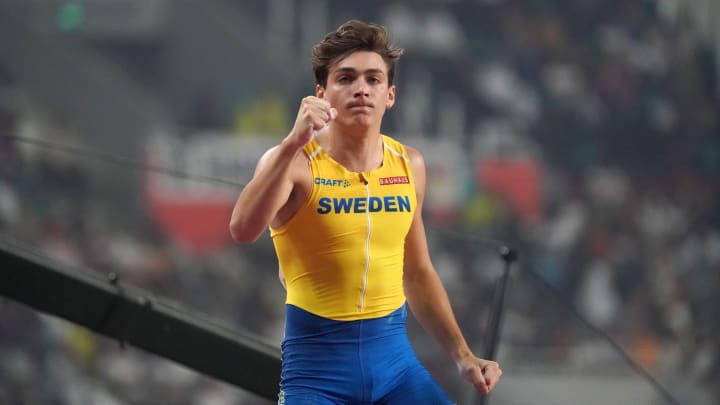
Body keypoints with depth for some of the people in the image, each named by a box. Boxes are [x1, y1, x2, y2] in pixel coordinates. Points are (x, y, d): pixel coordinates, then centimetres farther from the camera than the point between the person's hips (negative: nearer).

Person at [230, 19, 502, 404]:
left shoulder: (409, 165, 7)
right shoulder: (295, 163, -8)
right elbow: (243, 230, -28)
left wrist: (462, 355, 15)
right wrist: (293, 144, -35)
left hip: (394, 356, 4)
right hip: (316, 361, -4)